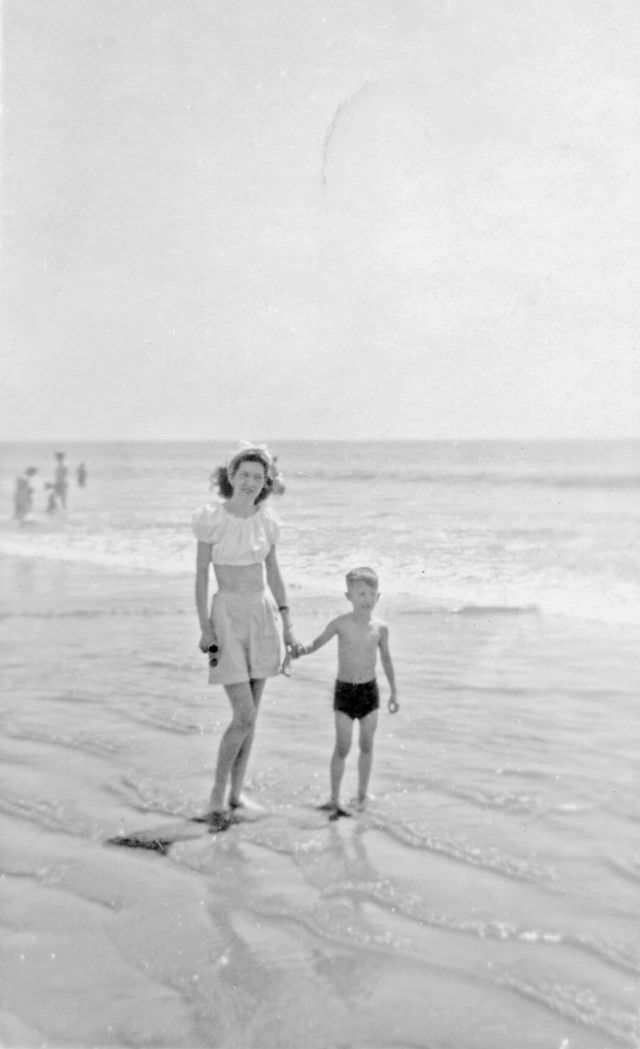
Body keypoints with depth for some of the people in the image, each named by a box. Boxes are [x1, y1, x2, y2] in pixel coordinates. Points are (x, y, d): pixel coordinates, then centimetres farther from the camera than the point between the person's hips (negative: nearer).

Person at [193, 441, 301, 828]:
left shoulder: (267, 520, 2)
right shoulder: (212, 517, -11)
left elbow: (274, 572, 10)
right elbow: (201, 573, -6)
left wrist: (288, 626, 8)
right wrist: (205, 628, -10)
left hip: (263, 614, 5)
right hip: (227, 615, -5)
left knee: (251, 713, 10)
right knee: (245, 716, -10)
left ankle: (236, 793, 23)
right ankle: (217, 795, 8)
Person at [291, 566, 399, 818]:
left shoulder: (380, 628, -3)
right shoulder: (340, 624, -9)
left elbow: (386, 659, 9)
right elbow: (317, 643, -2)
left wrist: (394, 692, 12)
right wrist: (301, 650, -25)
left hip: (370, 691, 2)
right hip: (344, 691, -2)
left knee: (366, 745, 9)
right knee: (342, 747, -4)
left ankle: (362, 795, 22)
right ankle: (334, 798, 6)